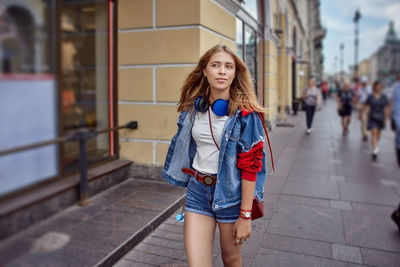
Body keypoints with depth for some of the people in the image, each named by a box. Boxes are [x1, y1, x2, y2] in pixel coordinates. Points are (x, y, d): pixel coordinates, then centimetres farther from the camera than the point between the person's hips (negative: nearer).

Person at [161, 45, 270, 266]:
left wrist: (245, 215, -14)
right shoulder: (193, 107, 2)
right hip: (197, 190, 3)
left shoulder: (245, 113, -12)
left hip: (230, 193, -3)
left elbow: (250, 165, -14)